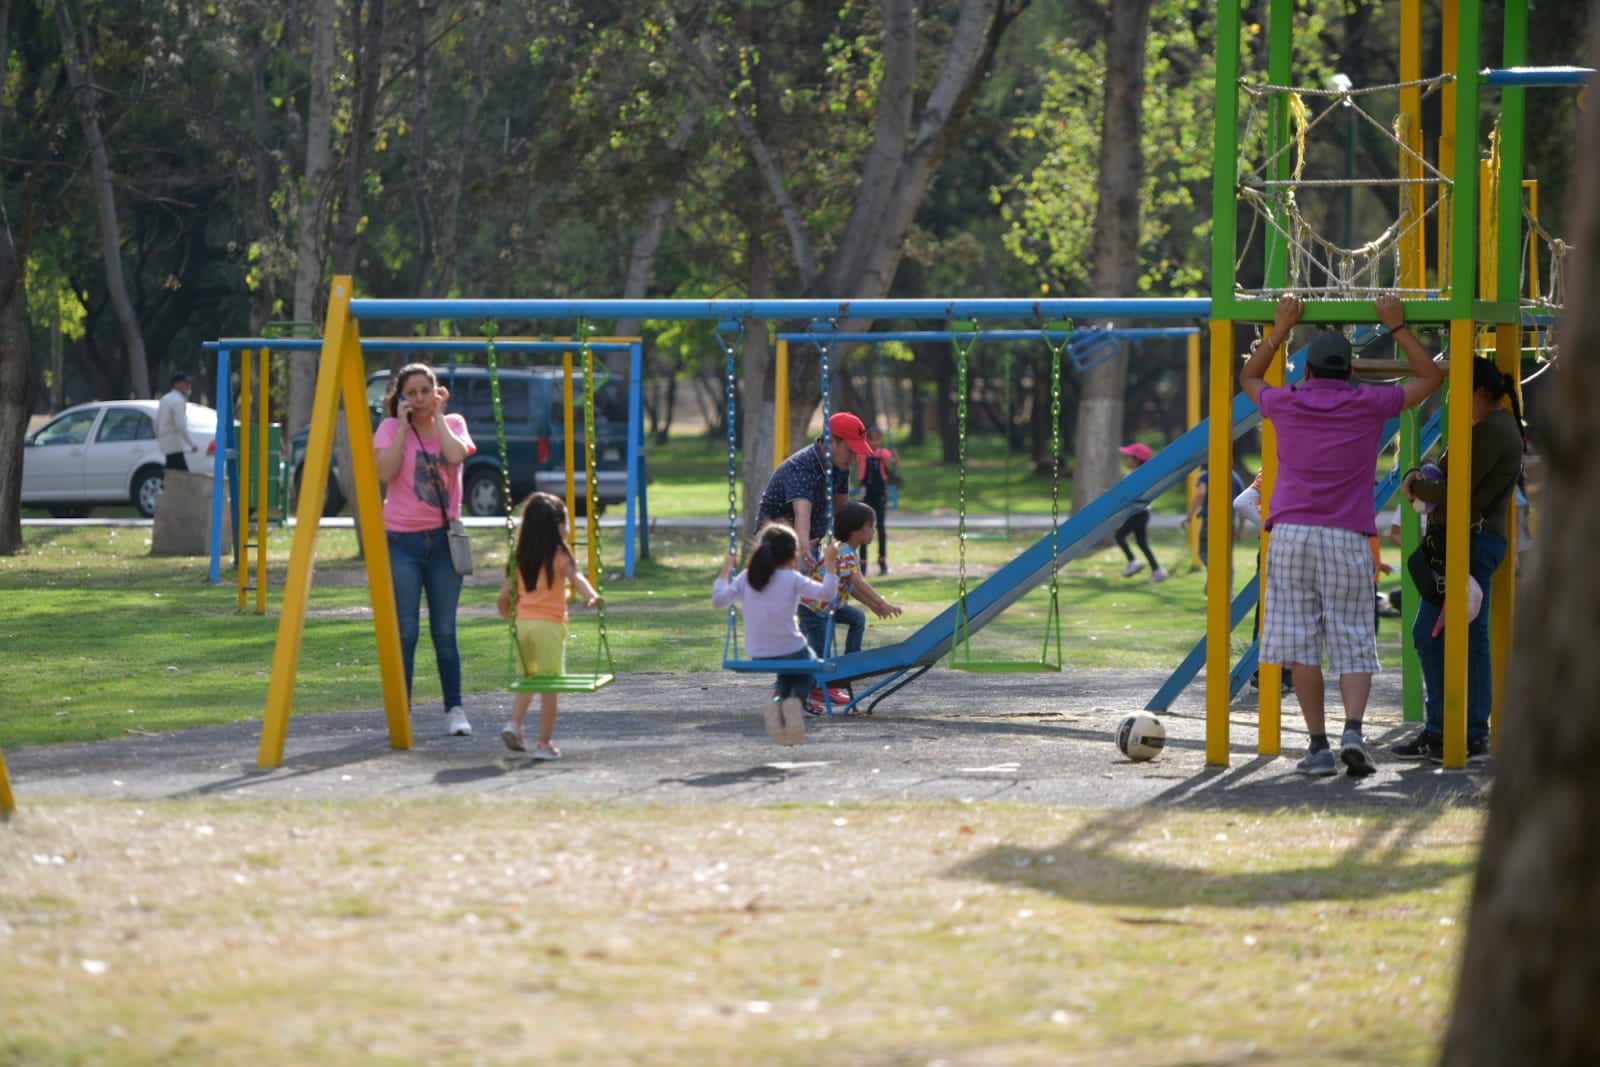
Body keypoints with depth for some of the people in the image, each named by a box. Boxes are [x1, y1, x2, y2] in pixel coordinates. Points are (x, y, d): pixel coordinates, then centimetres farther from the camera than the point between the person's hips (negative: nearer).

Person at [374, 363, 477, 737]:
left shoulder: (452, 424, 5)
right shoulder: (390, 428, 0)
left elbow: (456, 454, -17)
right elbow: (385, 472, -16)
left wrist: (438, 416, -9)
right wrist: (403, 425, -12)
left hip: (442, 537, 1)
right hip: (401, 538, -1)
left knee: (444, 631, 4)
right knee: (405, 632, -5)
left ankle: (455, 710, 13)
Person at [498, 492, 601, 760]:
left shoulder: (520, 558, 10)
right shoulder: (560, 555, -3)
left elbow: (503, 599, 12)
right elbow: (575, 577, -23)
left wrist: (511, 617, 30)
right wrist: (591, 595, -38)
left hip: (523, 624, 5)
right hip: (549, 625, -5)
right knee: (549, 686, 1)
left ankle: (514, 724, 0)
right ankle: (544, 743, 3)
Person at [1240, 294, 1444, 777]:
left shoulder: (1287, 404, 7)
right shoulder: (1368, 404, 4)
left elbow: (1248, 378, 30)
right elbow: (1430, 376, 19)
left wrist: (1280, 328, 33)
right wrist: (1397, 327, 24)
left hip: (1290, 535, 0)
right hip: (1347, 538, 0)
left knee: (1301, 645, 1)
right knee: (1353, 644, 2)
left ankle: (1318, 745, -3)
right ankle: (1353, 729, -18)